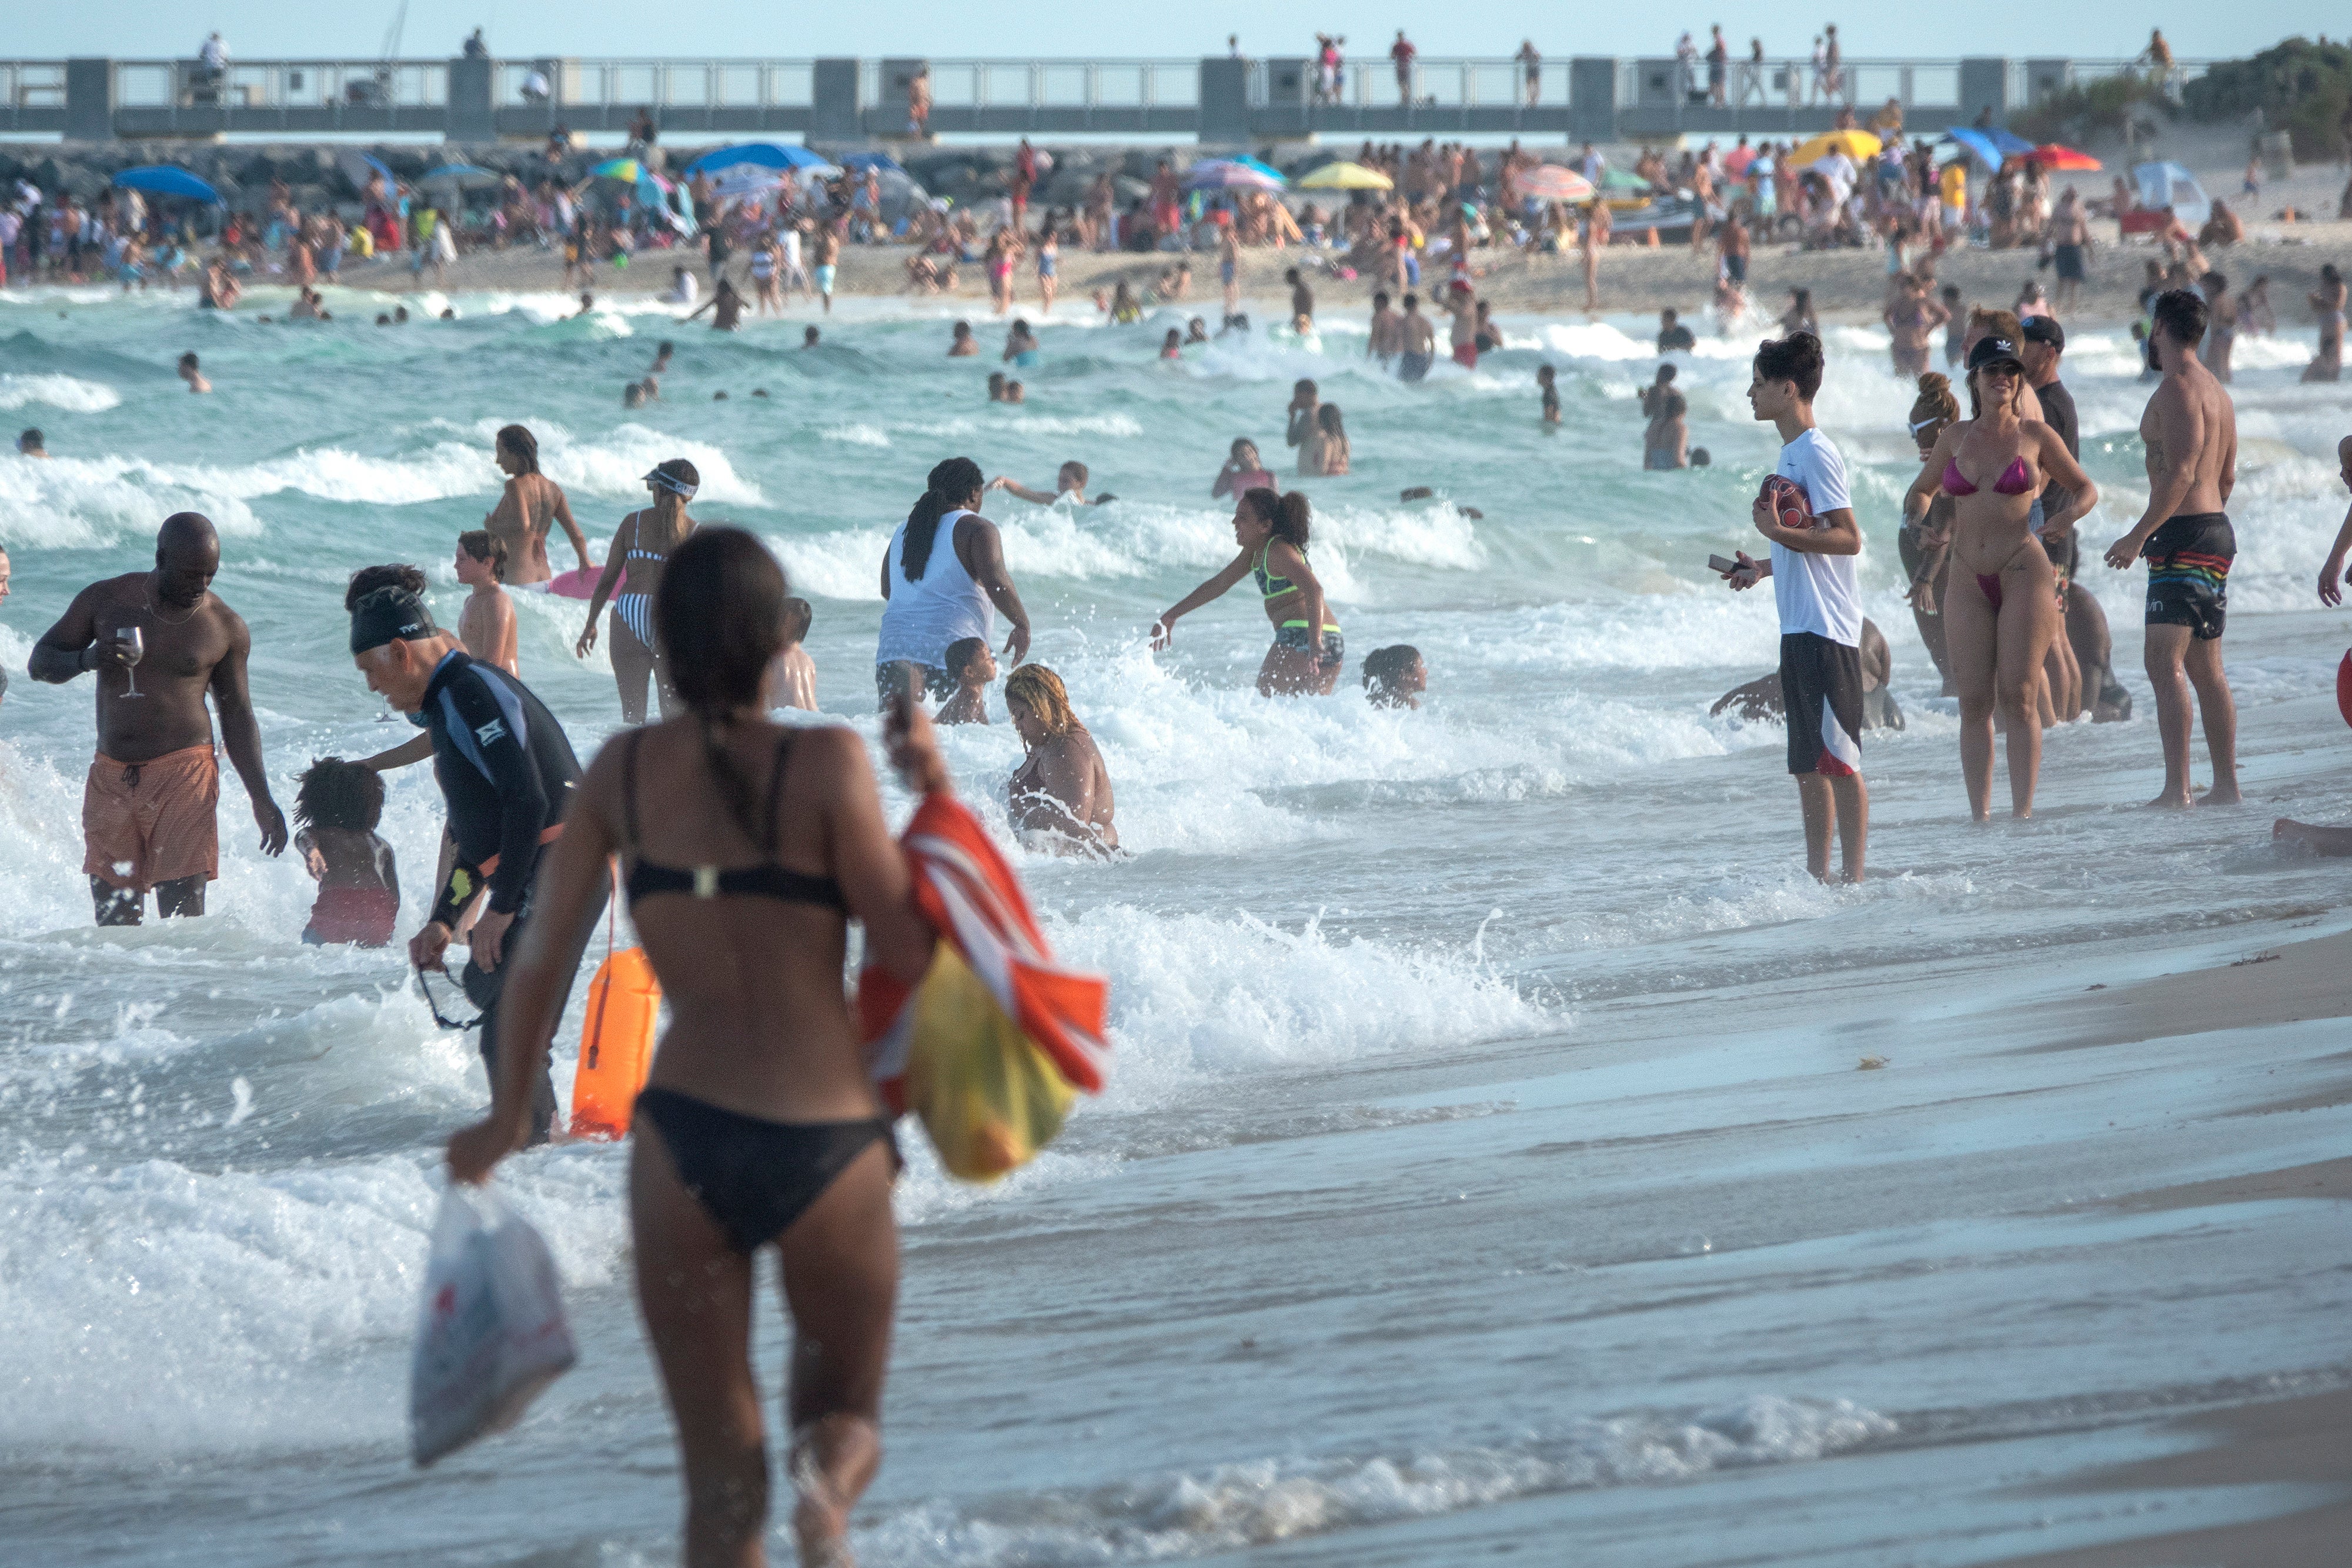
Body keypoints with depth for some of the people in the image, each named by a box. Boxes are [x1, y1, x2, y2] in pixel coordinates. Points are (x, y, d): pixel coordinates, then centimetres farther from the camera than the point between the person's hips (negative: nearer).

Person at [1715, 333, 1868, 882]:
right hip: (1799, 629, 10)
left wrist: (1778, 532, -25)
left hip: (1826, 630, -10)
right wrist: (1763, 568, 17)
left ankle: (1854, 879, -5)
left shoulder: (1816, 454, -13)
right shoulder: (1791, 453, 16)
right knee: (1807, 763, 12)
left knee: (1838, 759, -7)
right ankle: (1817, 876, 17)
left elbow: (1849, 539, -19)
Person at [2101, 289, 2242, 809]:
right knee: (2206, 669, 14)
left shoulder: (2178, 389, -12)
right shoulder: (2216, 391, 18)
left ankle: (2177, 789, -25)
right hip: (2217, 532, 10)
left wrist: (2139, 535, -23)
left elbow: (2180, 472, -22)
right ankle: (2226, 785, 15)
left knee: (2166, 665, -16)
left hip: (2183, 534, -10)